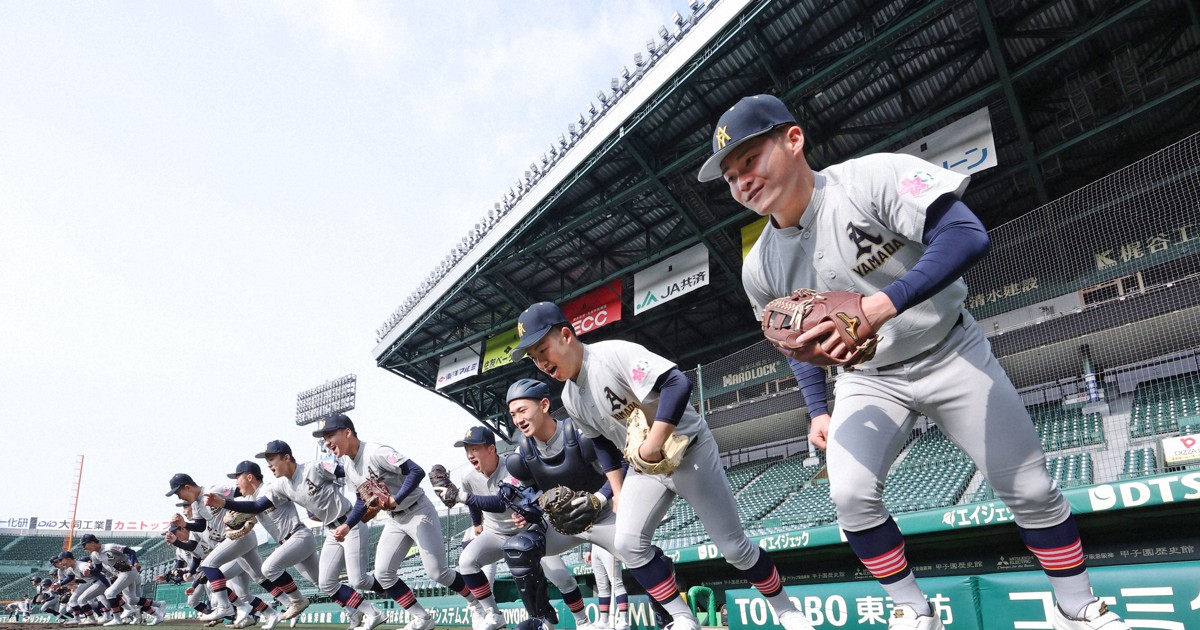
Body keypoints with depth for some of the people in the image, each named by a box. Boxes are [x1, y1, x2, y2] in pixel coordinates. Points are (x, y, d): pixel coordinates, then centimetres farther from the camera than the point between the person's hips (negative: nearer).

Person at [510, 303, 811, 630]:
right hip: (643, 467, 7)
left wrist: (653, 443, -40)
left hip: (689, 451, -7)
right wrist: (618, 488, 13)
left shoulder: (612, 353, -27)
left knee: (734, 547, 0)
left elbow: (677, 383, -38)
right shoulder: (570, 398, -1)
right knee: (628, 544, -9)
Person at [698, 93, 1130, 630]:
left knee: (1032, 491, 3)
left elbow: (967, 235, -35)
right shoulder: (761, 268, -8)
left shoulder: (872, 177, -24)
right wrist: (818, 410, 4)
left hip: (951, 354, -2)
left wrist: (883, 304, -46)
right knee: (850, 494, -16)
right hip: (867, 380, 3)